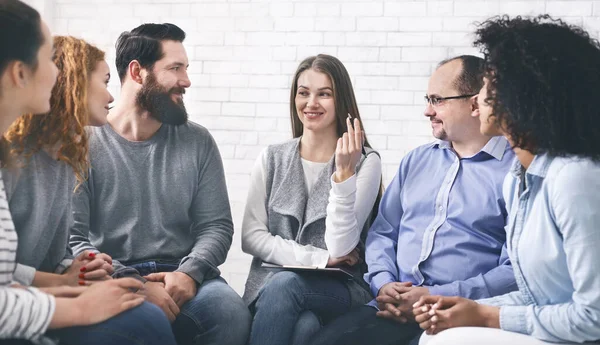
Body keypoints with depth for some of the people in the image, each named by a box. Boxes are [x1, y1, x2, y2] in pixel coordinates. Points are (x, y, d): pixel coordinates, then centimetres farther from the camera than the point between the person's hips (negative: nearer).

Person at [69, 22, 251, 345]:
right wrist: (133, 284, -21)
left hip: (182, 276, 3)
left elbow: (216, 225, 6)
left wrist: (189, 273, -15)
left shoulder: (198, 141, 10)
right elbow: (71, 238, -6)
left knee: (232, 313, -29)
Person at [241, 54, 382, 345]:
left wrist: (344, 174, -19)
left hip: (339, 292, -1)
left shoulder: (365, 163, 0)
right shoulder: (271, 160, 10)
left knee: (285, 284, -35)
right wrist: (319, 258, -10)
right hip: (270, 284, 1)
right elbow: (251, 238, 2)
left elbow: (339, 247, -9)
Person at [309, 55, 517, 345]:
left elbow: (515, 270, -9)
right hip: (396, 308, 5)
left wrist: (436, 298, -16)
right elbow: (382, 232, 19)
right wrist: (383, 284, -1)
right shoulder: (416, 160, 19)